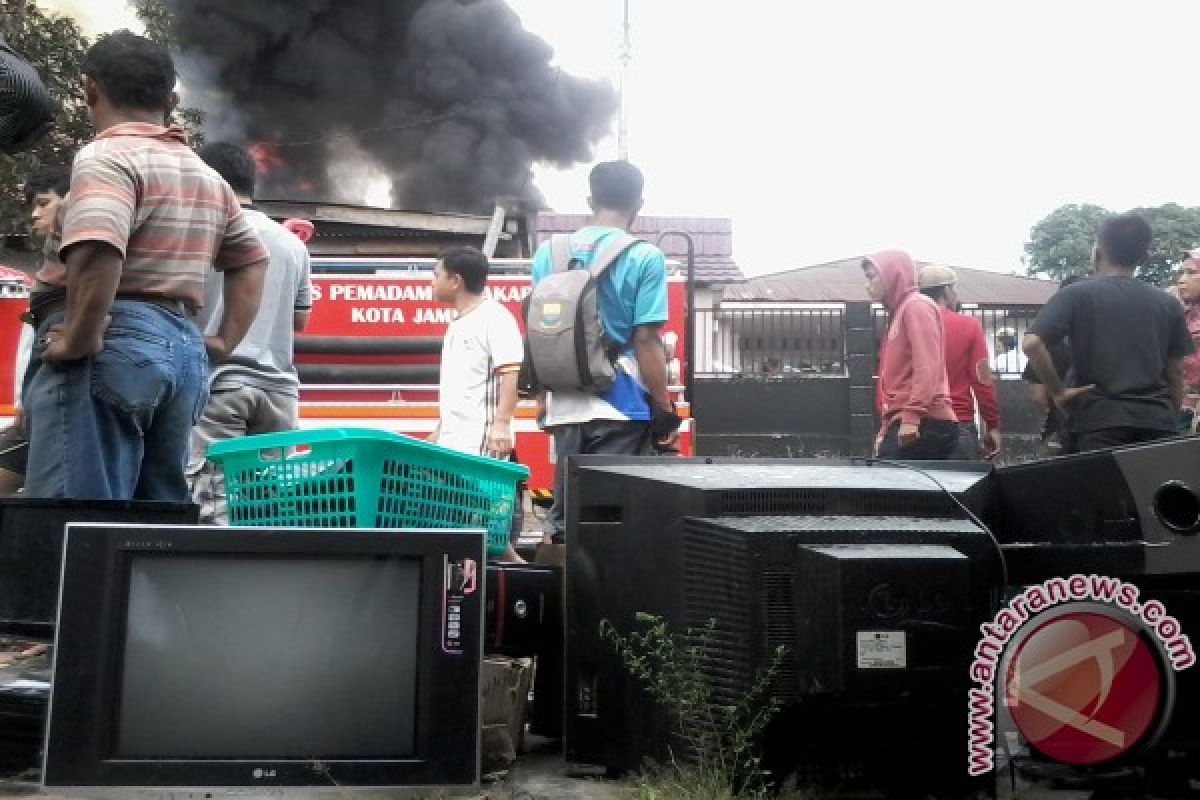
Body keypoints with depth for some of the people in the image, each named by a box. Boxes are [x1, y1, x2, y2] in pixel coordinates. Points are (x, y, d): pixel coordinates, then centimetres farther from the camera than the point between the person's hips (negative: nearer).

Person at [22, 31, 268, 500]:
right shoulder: (208, 176, 20)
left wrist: (77, 342, -16)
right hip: (184, 349, 9)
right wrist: (221, 344, 23)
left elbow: (97, 252, -26)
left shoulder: (107, 158, -7)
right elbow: (251, 260, 29)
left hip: (116, 347, -9)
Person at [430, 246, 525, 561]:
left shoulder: (494, 317, -8)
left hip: (481, 442, -9)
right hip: (453, 441, 9)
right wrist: (438, 431, 24)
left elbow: (510, 375, -16)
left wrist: (502, 424, -25)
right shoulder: (456, 324, 20)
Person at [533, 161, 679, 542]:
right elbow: (645, 339, -11)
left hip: (565, 405, 5)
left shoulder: (548, 252, 8)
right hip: (621, 406, -4)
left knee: (564, 511, 13)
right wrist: (664, 408, -5)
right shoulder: (644, 257, -7)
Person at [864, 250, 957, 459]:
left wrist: (911, 416, -22)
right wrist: (887, 428, 21)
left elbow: (927, 366, -16)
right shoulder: (899, 311, 24)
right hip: (904, 423, 9)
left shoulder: (916, 305, -4)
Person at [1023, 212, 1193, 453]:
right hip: (1157, 423, 3)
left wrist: (1058, 392, -4)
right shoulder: (1168, 303, 11)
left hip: (1101, 421, -3)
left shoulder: (1076, 295, 1)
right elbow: (1175, 372, 12)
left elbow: (1032, 343, -14)